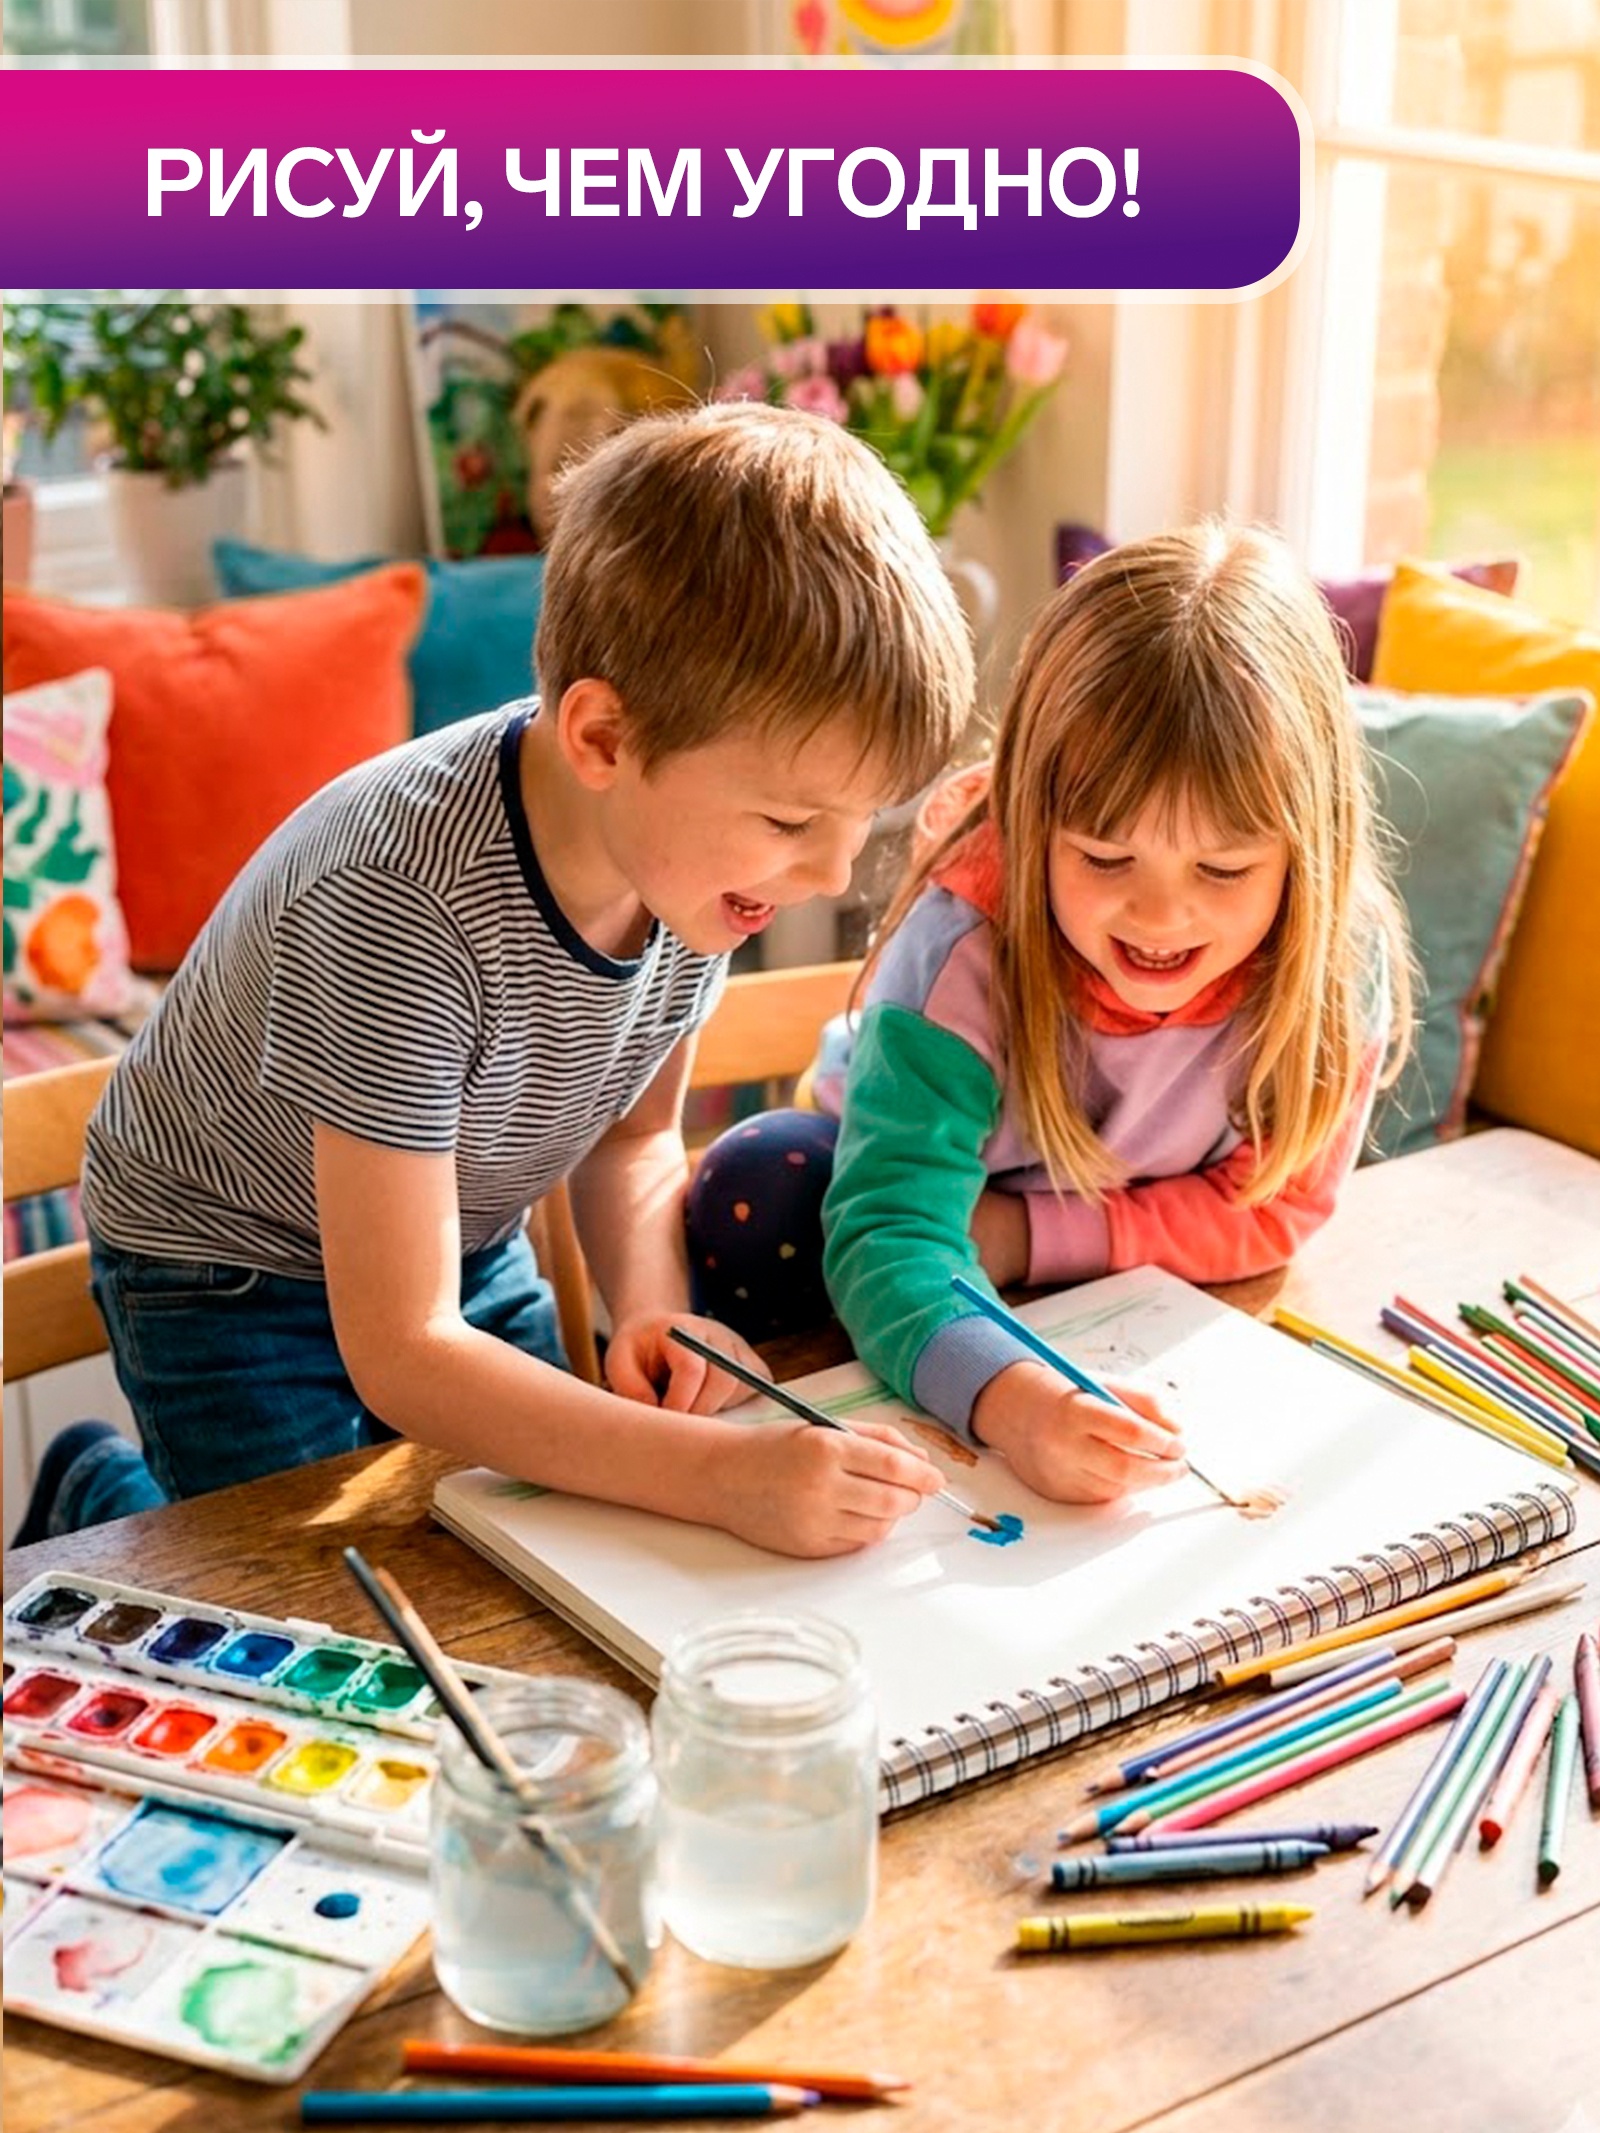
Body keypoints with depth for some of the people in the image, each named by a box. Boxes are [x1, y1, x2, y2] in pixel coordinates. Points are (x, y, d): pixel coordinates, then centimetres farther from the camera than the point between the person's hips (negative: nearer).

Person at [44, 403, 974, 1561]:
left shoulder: (696, 839, -19)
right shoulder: (404, 906, -39)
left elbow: (633, 1137, -1)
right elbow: (400, 1354, -36)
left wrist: (651, 1310, -21)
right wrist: (727, 1477, -44)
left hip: (467, 1240, 6)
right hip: (233, 1273, -6)